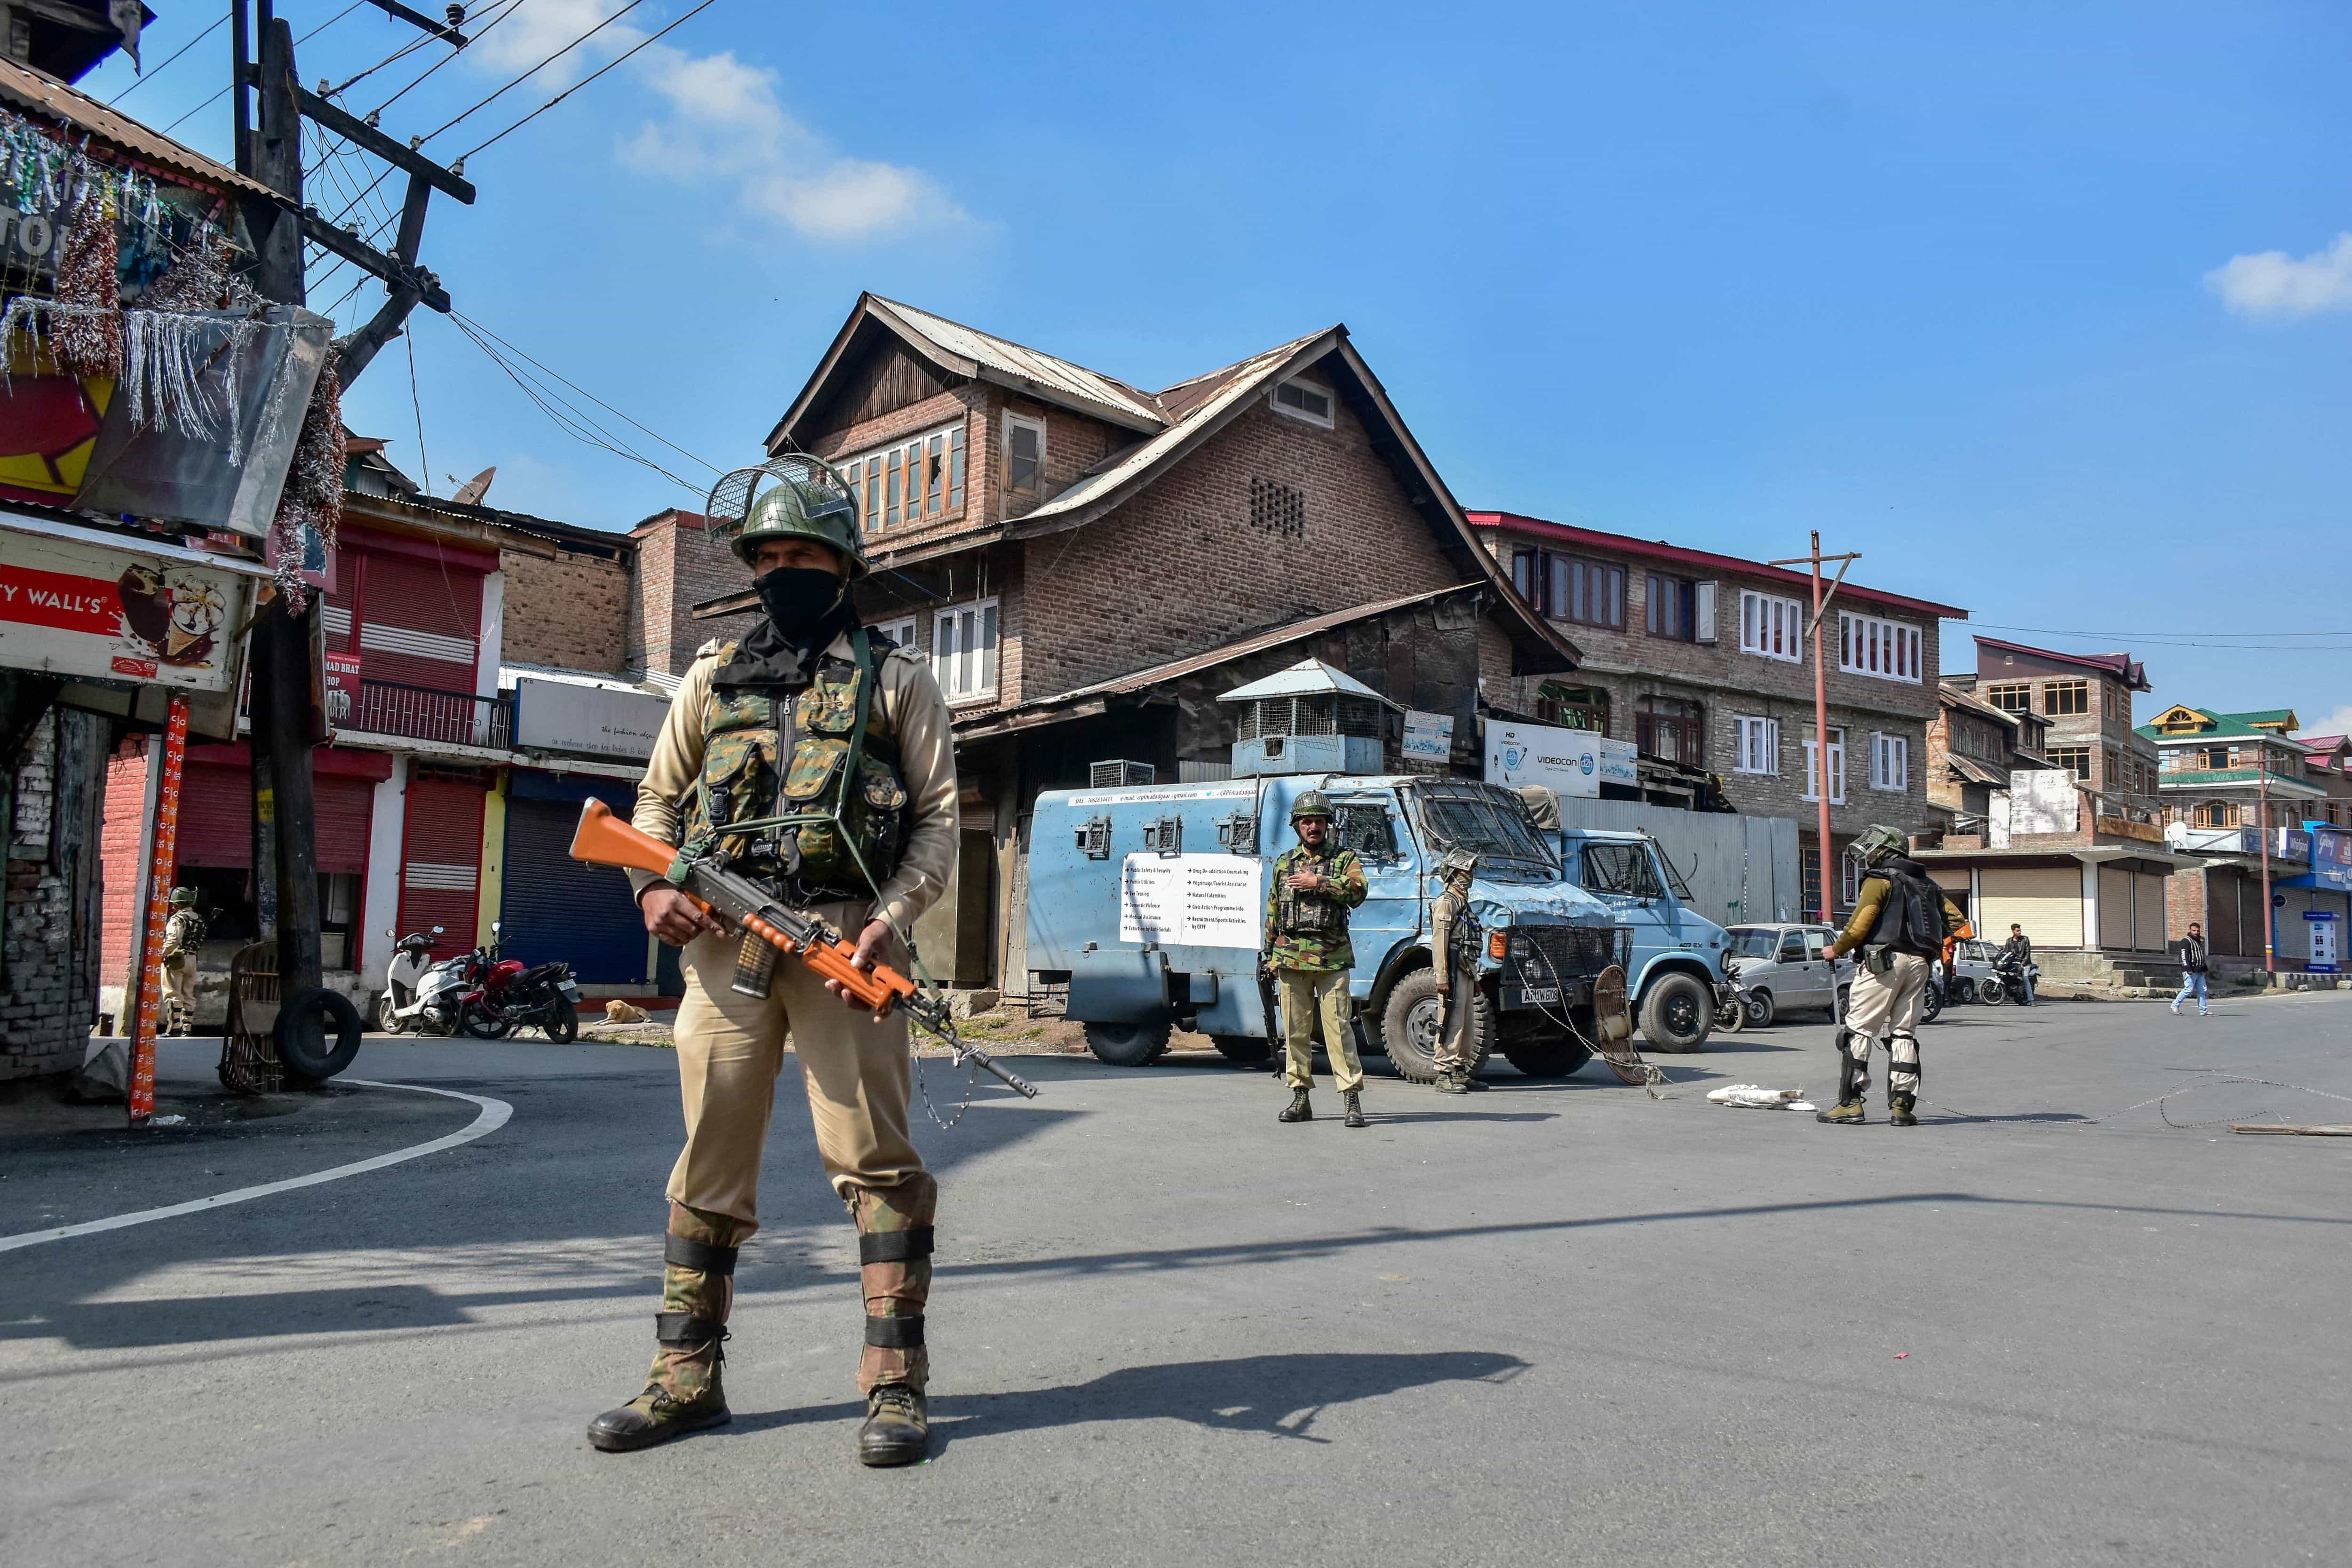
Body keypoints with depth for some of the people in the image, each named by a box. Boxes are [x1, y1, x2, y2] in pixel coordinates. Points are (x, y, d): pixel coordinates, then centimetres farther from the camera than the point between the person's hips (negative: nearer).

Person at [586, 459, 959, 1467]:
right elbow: (657, 798, 21)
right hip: (721, 937, 4)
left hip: (844, 937, -3)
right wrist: (653, 886, 1)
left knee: (874, 1159, -6)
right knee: (710, 1160, 7)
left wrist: (892, 918, -12)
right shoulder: (714, 676, 19)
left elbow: (939, 817, 3)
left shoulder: (896, 678, 9)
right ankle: (686, 1378, 17)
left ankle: (895, 1382, 2)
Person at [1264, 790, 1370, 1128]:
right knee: (1295, 1029, 5)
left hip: (1331, 957, -3)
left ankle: (1352, 1098, -6)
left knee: (1338, 1027, -7)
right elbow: (1273, 912, 18)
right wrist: (1271, 955, 14)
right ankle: (1300, 1098, 13)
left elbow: (1358, 890, -14)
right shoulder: (1284, 863, 16)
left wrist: (1318, 882, -15)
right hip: (1290, 957, 3)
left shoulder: (1344, 859, 7)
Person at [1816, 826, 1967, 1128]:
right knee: (1904, 1034, 10)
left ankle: (1850, 1104, -8)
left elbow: (1861, 921, -12)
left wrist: (1836, 950, 0)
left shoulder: (1880, 880, -2)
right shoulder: (1927, 885, 21)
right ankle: (1902, 1106, 5)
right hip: (1919, 965, 7)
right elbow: (1958, 922, 20)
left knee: (1857, 1030, -4)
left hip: (1884, 960, -7)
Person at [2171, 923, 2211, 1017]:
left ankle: (2204, 1011, 8)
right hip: (2190, 971, -9)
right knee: (2189, 989, -12)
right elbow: (2184, 956, -17)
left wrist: (2205, 969, 25)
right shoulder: (2186, 941, -8)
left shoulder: (2199, 942, 22)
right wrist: (2188, 969, -26)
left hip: (2199, 972, 9)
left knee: (2202, 991, 5)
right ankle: (2175, 1006, -2)